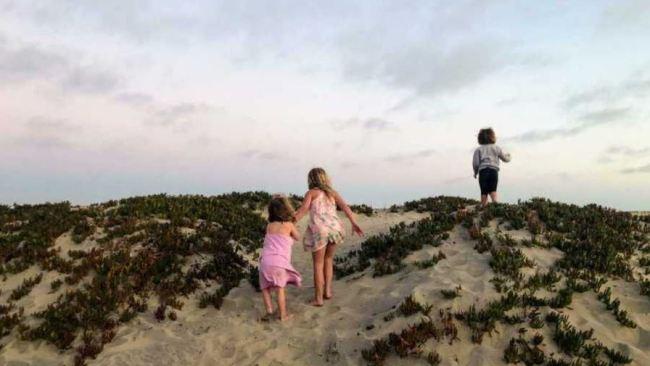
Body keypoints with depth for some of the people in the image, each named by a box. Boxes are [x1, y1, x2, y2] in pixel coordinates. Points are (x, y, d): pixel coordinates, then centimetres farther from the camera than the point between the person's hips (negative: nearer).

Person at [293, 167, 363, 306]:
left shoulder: (311, 192, 10)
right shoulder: (332, 192, 20)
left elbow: (303, 209, -6)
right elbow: (345, 207, 6)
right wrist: (354, 224, -1)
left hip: (319, 230, -3)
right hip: (334, 228, 4)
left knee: (318, 263, 9)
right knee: (328, 259, 24)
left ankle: (318, 298, 11)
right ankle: (327, 290, 22)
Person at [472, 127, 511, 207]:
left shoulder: (478, 149, 8)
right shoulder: (496, 148, 13)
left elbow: (475, 163, -1)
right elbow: (506, 159, 20)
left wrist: (475, 172, 16)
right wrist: (508, 155, 43)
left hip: (483, 171, -1)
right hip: (494, 171, 1)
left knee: (484, 192, 1)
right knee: (493, 190, 2)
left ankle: (483, 207, -5)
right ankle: (495, 202, -24)